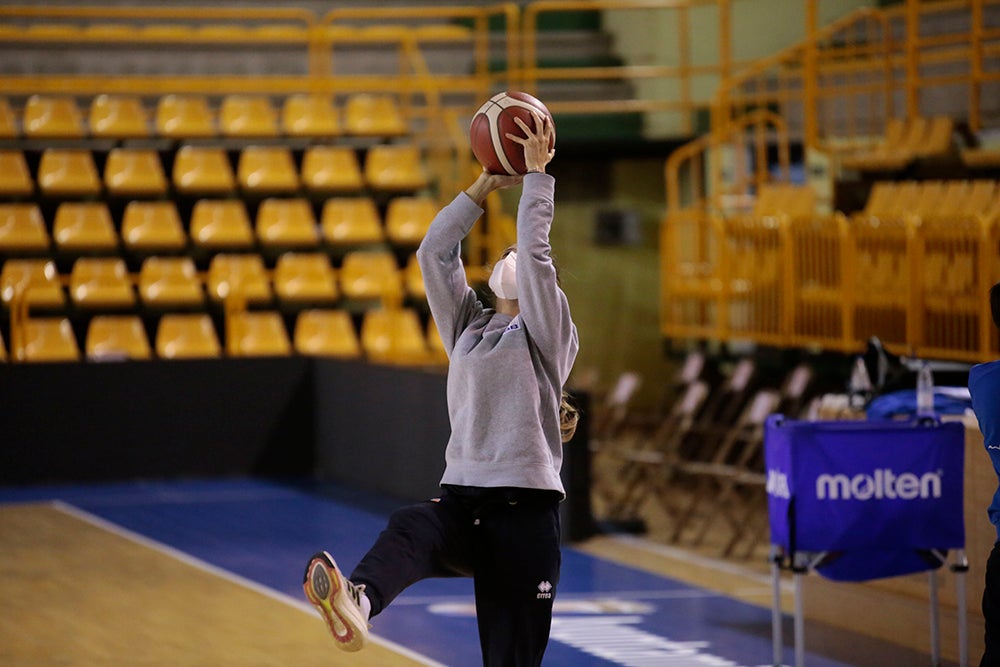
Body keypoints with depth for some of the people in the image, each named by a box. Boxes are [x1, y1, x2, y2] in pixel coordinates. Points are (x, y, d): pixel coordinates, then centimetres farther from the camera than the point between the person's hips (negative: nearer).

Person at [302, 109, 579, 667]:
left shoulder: (548, 334, 7)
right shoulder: (469, 327, 21)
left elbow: (534, 251, -5)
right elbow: (435, 253, 16)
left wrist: (537, 173, 0)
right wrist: (486, 185, 14)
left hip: (525, 510, -3)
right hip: (462, 497, 3)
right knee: (410, 528, -34)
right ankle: (356, 605, -66)